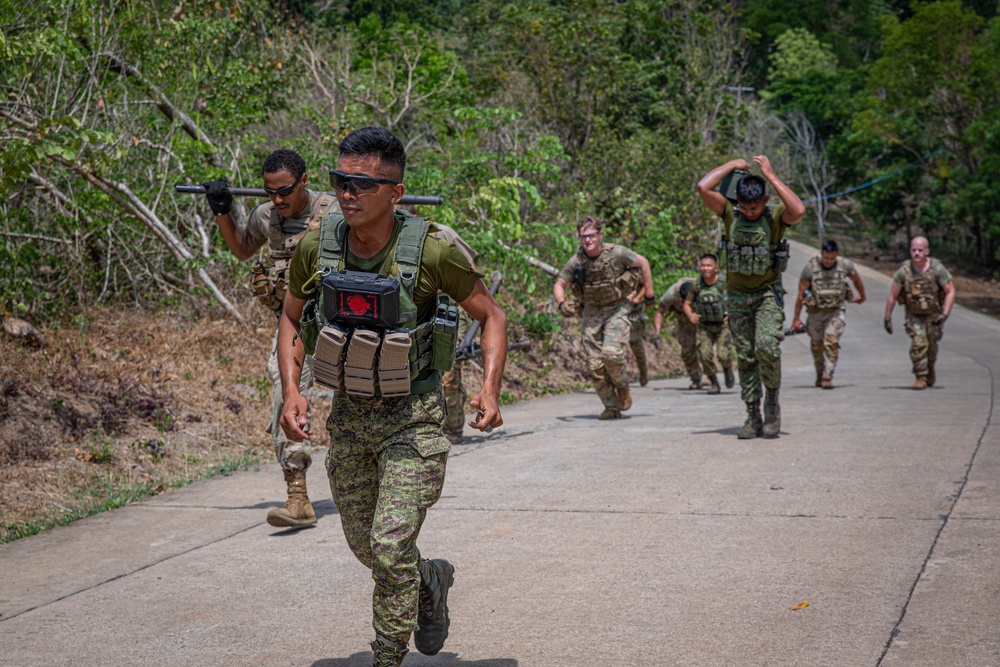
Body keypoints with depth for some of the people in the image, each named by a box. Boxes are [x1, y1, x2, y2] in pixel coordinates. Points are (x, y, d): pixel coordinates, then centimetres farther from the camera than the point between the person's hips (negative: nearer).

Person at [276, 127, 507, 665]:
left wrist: (490, 390, -19)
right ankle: (432, 580, 48)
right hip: (349, 414, 4)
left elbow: (492, 316, -6)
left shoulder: (432, 252, -21)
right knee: (363, 545, 17)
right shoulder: (315, 247, -11)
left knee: (391, 545, -14)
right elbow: (291, 319, 6)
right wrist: (291, 391, -7)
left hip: (412, 415, -4)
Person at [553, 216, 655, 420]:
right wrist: (561, 303, -18)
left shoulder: (616, 253, -17)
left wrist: (648, 294, 1)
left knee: (612, 354, -22)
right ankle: (611, 407, 12)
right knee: (595, 363, -2)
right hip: (592, 311, 3)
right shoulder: (576, 261, -9)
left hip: (617, 309, -3)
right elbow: (559, 285, 2)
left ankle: (622, 387, 8)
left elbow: (643, 263, -2)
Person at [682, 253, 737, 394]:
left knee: (723, 355, -16)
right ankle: (714, 383, 9)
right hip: (704, 326, 2)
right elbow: (687, 304, 5)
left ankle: (728, 368, 20)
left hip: (723, 324, -2)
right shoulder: (697, 285, -8)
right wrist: (691, 316, -15)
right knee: (705, 355, -11)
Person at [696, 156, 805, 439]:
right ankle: (753, 417, 11)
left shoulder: (776, 216, -9)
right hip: (737, 295, 3)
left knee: (766, 346, -21)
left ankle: (773, 400, 1)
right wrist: (732, 165, -10)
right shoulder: (729, 213, -5)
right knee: (745, 357, 5)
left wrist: (771, 175, -26)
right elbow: (703, 187, -17)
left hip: (768, 293, -3)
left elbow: (798, 211, -32)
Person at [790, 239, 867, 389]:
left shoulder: (845, 266, -14)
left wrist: (862, 296, 26)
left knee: (831, 341, -19)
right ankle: (820, 375, 37)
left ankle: (828, 377, -17)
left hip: (836, 311, -1)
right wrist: (796, 319, -3)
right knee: (817, 345, 14)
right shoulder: (810, 268, -17)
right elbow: (801, 295, -8)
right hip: (816, 311, 1)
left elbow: (856, 280, 10)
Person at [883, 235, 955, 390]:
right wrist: (887, 318, -4)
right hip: (914, 315, 0)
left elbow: (950, 291, -13)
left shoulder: (937, 268, -19)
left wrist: (945, 315, -21)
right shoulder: (904, 270, -16)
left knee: (931, 345, 6)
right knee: (918, 343, -16)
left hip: (934, 315, 0)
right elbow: (892, 295, -6)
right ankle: (921, 377, -4)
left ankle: (930, 368, 37)